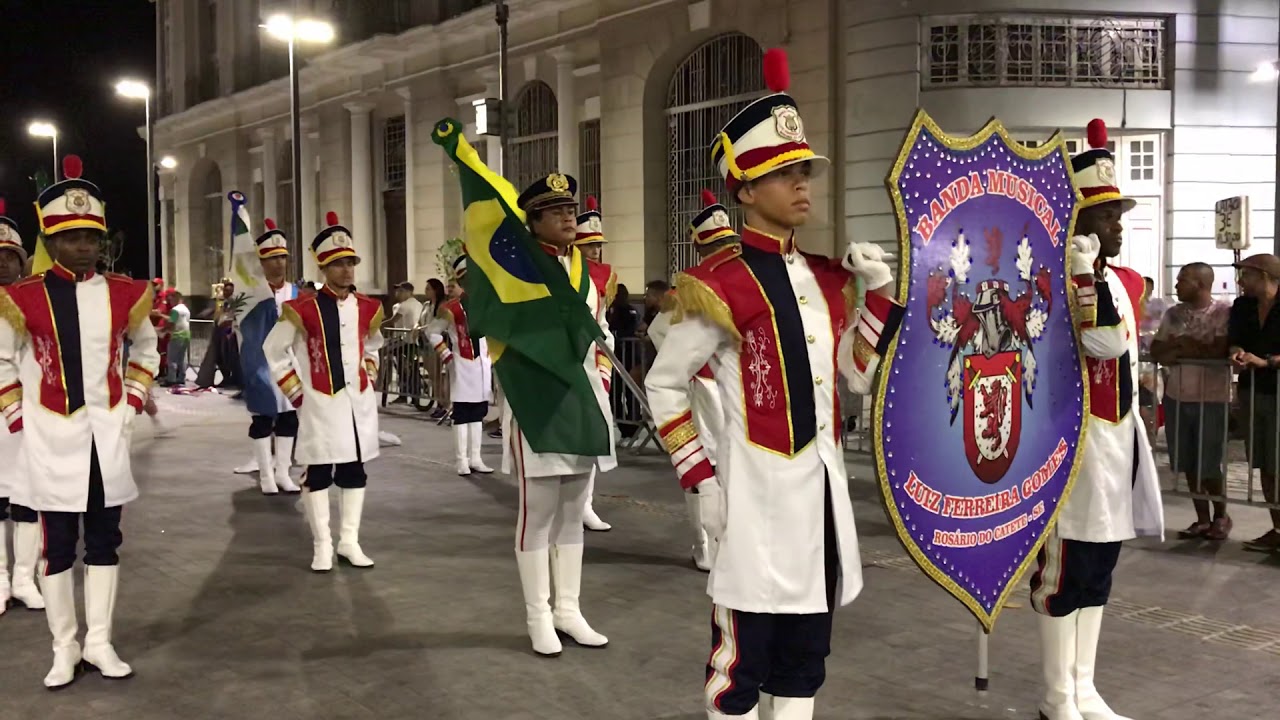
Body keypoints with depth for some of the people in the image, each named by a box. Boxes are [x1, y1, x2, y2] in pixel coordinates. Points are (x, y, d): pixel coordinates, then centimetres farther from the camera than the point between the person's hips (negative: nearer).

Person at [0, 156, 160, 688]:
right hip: (51, 440, -2)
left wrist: (131, 404, 8)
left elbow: (145, 352, 17)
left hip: (107, 439, 3)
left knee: (104, 542, 9)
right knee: (57, 547, 5)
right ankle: (64, 650, 16)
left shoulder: (123, 295, 1)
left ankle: (99, 644, 19)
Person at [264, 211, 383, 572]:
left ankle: (350, 542, 19)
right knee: (318, 474, 1)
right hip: (320, 403, -4)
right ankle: (322, 546, 9)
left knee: (355, 471, 9)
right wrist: (295, 391, -2)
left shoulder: (368, 308, 4)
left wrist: (369, 379, 11)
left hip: (359, 402, 4)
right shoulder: (304, 309, -9)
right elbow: (274, 349, 0)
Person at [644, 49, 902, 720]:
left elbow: (857, 375, 15)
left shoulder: (825, 278, 10)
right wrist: (700, 478, -10)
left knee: (803, 660, 16)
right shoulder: (720, 284, -11)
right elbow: (662, 386, -6)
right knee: (741, 664, 3)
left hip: (823, 484, 7)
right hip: (757, 488, -7)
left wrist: (881, 292, 3)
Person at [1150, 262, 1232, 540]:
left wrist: (1183, 347, -9)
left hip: (1213, 398, -5)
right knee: (1189, 463, 8)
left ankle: (1221, 516, 23)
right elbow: (1155, 350, 6)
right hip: (1177, 396, 5)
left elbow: (1222, 350, -18)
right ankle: (1202, 518, 20)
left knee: (1210, 465, 1)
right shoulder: (1173, 314, 9)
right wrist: (1179, 343, -13)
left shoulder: (1224, 312, -7)